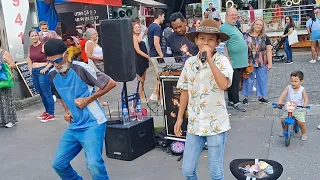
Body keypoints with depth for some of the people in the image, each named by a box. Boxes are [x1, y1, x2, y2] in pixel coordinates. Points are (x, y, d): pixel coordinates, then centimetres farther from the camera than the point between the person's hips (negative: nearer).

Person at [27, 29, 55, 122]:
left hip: (42, 71, -8)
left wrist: (46, 68, -17)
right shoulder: (30, 48, 11)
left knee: (47, 93, -4)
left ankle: (51, 114, 2)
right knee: (41, 93, 15)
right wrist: (30, 70, 15)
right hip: (34, 72, 8)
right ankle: (47, 111, 28)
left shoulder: (43, 46, -11)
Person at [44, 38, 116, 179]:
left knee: (94, 164, -22)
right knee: (58, 163, 10)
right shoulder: (53, 75, 5)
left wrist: (88, 100, -15)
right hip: (74, 126, 7)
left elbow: (111, 83, -13)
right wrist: (67, 111, 6)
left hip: (93, 123, -7)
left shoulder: (80, 68, -16)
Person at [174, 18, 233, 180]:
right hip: (194, 124, 4)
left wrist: (209, 59, -26)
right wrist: (180, 118, 9)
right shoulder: (190, 62, 2)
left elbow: (224, 85, -28)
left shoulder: (222, 61, -10)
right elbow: (185, 91, 9)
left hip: (216, 124, -3)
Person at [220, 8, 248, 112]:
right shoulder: (224, 28, -13)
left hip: (239, 62, 10)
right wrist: (228, 60, -22)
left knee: (235, 83, 14)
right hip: (234, 62, -10)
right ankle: (236, 103, 7)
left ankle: (231, 101, 23)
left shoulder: (234, 27, 18)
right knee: (234, 83, -2)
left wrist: (245, 60, 24)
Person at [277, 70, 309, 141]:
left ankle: (304, 134, 13)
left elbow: (306, 98, -19)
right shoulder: (288, 88, -6)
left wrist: (305, 104, -41)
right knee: (283, 119, -5)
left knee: (301, 122, -15)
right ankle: (284, 130, 26)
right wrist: (280, 101, -38)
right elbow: (283, 95, -19)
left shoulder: (302, 89, -8)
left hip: (299, 110, -2)